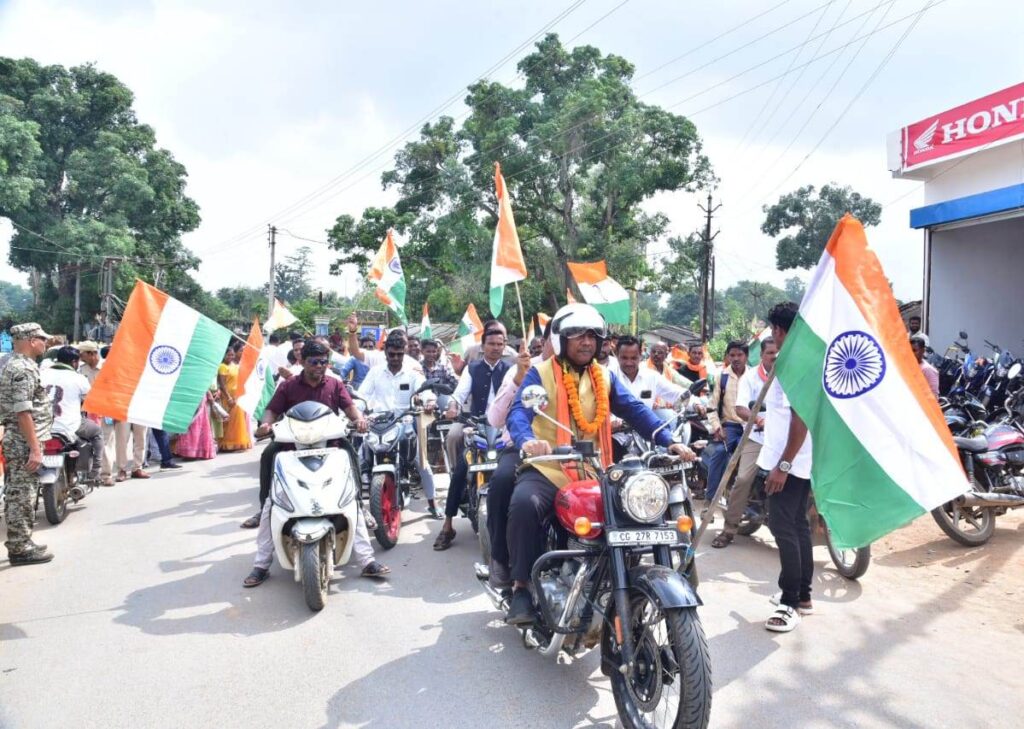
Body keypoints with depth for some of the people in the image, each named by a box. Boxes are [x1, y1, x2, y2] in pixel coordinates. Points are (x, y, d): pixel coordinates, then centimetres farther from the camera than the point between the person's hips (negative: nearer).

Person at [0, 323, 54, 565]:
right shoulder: (23, 369, -18)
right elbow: (23, 412, -23)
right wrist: (35, 448, -23)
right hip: (24, 442, -10)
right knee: (22, 495, -4)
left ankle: (20, 544, 24)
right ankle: (21, 549, 3)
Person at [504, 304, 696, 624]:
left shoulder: (606, 378, 15)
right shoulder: (539, 374, 1)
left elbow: (635, 411, 2)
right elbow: (519, 412, -15)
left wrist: (669, 442, -14)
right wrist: (527, 441, -39)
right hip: (547, 470, -4)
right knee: (524, 504, -33)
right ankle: (521, 588, -18)